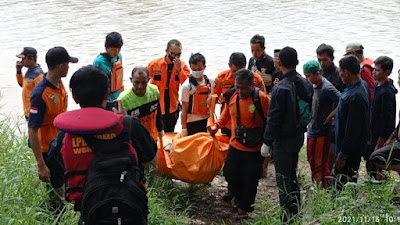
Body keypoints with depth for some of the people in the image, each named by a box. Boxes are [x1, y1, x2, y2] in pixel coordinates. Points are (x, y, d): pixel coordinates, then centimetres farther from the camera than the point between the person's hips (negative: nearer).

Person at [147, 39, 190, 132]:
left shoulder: (182, 66, -3)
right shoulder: (154, 64, -8)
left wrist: (179, 69, -24)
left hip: (173, 106, 3)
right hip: (157, 106, -3)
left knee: (170, 134, 17)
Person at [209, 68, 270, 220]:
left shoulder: (262, 98, -19)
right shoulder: (232, 97, -1)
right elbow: (226, 115, 17)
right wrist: (216, 126, 3)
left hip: (254, 150, -5)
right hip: (235, 146, 5)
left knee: (249, 180, 7)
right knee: (229, 173, 16)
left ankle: (244, 208, 30)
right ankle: (239, 197, 46)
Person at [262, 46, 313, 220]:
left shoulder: (280, 89, -22)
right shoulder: (306, 84, 0)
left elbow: (274, 119, -20)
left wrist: (267, 142, -12)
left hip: (283, 139, -7)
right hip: (299, 135, 7)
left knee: (283, 179, 2)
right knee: (292, 174, 22)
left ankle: (288, 216, 4)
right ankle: (296, 210, 30)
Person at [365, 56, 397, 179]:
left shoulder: (387, 92, -24)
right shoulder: (377, 84, 5)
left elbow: (387, 120, -22)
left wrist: (379, 144, -19)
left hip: (381, 137, -9)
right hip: (373, 134, 9)